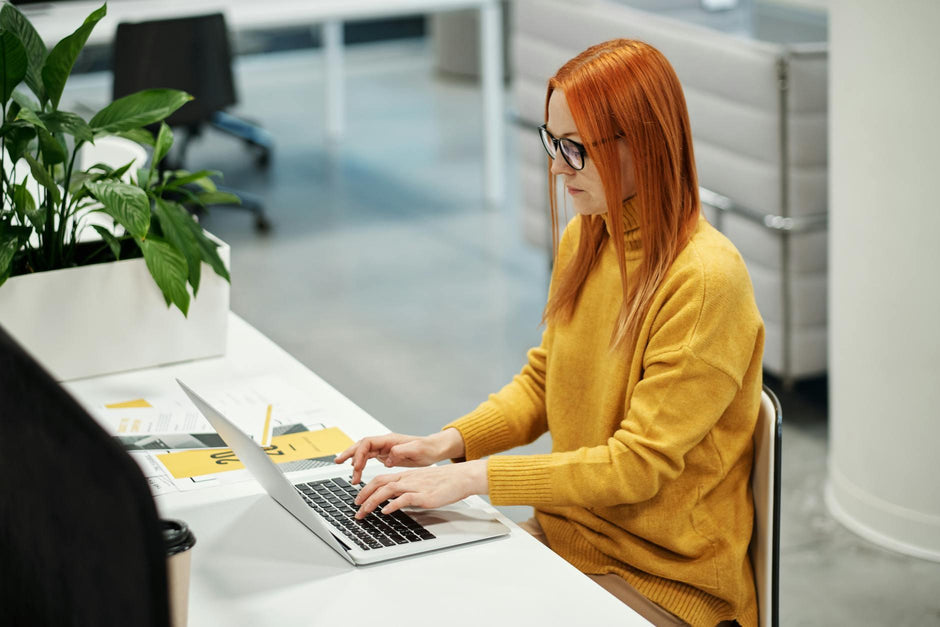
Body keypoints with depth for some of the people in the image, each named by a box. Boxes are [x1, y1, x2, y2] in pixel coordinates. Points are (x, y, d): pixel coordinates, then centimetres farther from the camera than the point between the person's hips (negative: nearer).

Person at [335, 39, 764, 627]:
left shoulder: (706, 280, -23)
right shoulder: (582, 241, 2)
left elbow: (638, 463, -23)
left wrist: (474, 476, -24)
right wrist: (445, 443, -4)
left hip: (663, 577, -7)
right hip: (569, 529, 7)